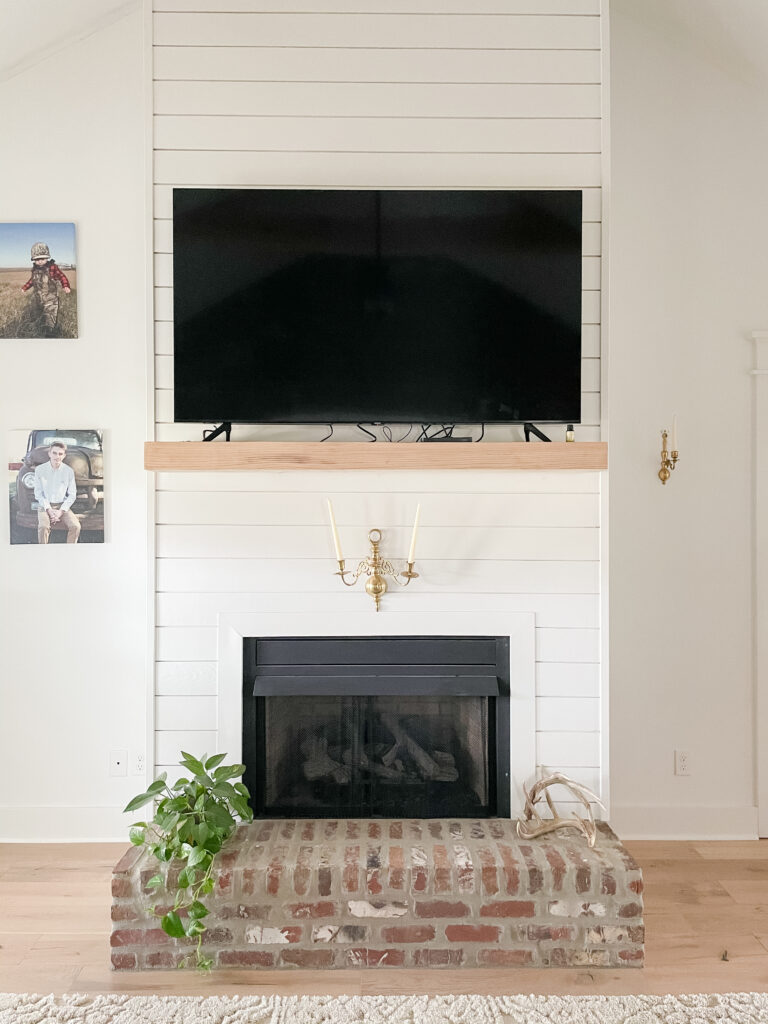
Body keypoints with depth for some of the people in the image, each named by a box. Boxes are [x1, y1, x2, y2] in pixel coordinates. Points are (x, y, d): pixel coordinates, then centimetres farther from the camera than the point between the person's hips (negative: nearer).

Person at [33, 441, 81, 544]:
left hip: (63, 506, 1)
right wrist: (49, 510, -13)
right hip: (45, 505, -1)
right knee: (43, 527, -31)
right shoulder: (40, 470, -2)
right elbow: (38, 493, 0)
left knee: (75, 526, -25)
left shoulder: (68, 471, -1)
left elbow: (72, 494, 2)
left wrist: (61, 511, -11)